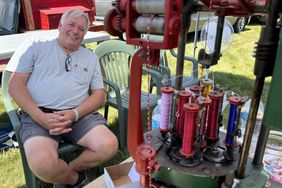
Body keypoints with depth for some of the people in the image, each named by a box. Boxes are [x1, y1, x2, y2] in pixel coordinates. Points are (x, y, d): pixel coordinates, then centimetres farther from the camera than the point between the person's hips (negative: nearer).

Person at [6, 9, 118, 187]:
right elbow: (15, 85, 3)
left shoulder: (91, 57, 17)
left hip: (80, 114, 3)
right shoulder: (35, 46, 10)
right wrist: (40, 117, -13)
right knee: (43, 164, -31)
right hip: (38, 115, -2)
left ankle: (64, 172, 4)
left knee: (109, 146, -23)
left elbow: (99, 95, 10)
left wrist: (74, 114, -11)